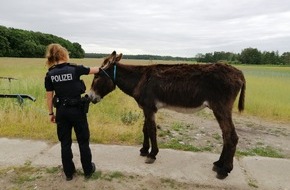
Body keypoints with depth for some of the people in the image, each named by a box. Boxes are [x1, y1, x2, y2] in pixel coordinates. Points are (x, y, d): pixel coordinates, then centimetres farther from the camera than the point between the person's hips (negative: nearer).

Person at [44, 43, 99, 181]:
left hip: (61, 111, 3)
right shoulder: (75, 69, -11)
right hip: (77, 109, -3)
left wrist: (51, 113, 12)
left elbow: (49, 96, 1)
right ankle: (88, 170, 25)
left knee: (65, 142, 15)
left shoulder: (50, 74, -2)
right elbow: (94, 70, 3)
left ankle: (68, 172, 26)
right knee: (83, 141, 12)